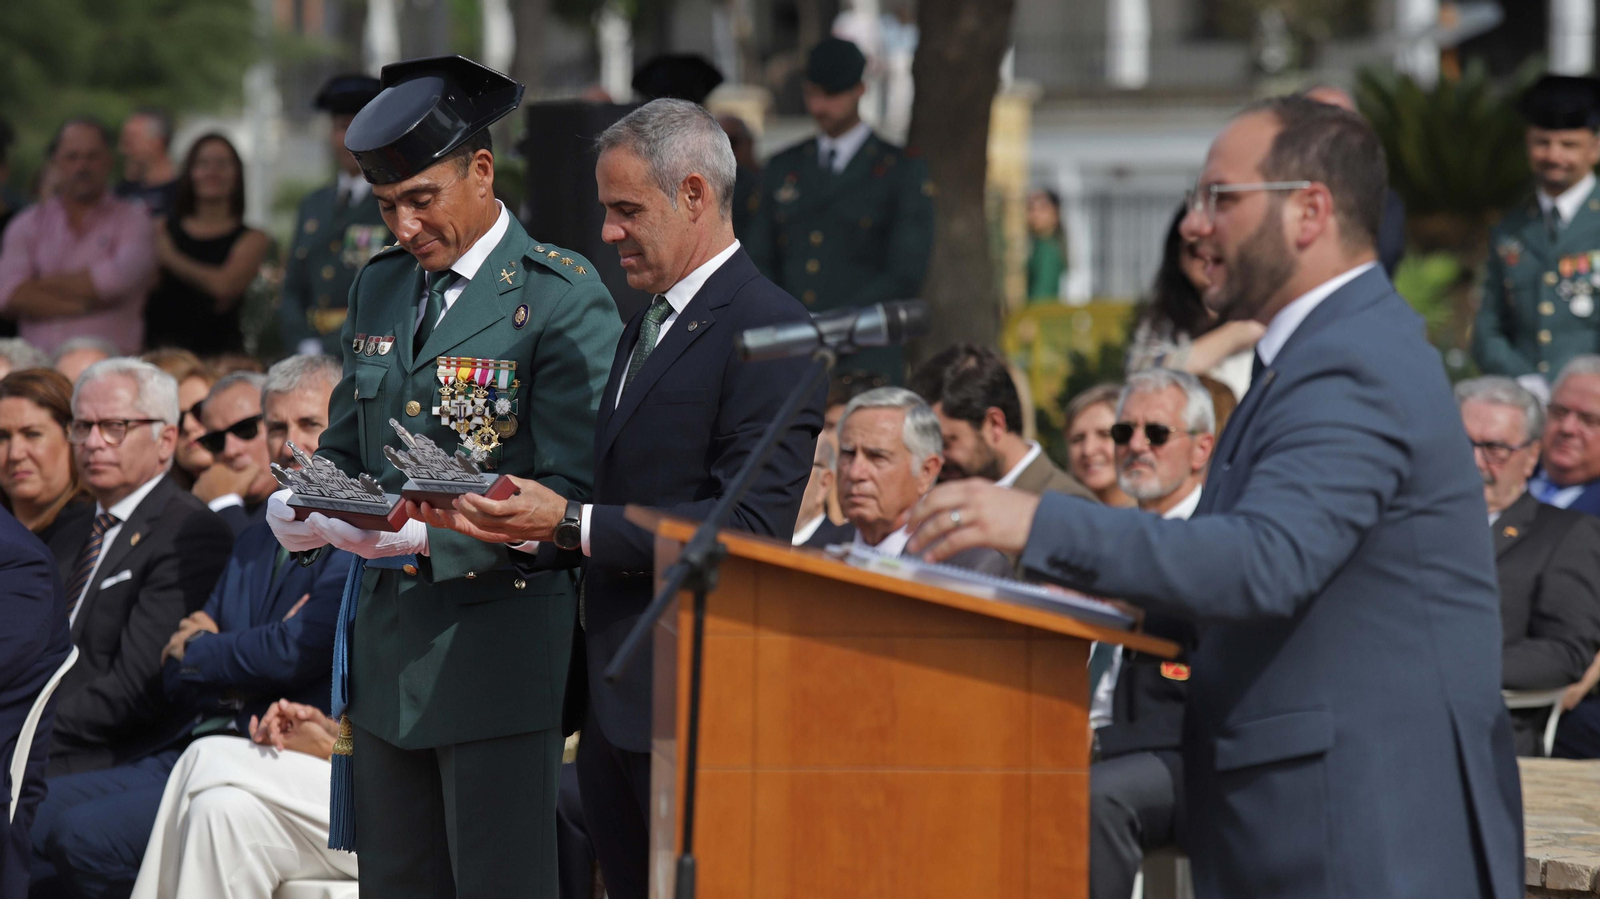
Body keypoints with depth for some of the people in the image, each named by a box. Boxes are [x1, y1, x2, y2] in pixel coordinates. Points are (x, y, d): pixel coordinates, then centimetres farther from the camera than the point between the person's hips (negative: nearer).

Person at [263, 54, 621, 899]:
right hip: (387, 650, 7)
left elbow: (572, 495, -14)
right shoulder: (378, 288, 14)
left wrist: (430, 535, -25)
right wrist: (302, 505, -3)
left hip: (498, 650, -7)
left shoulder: (561, 298, -9)